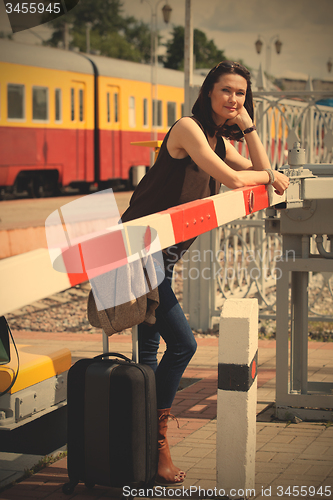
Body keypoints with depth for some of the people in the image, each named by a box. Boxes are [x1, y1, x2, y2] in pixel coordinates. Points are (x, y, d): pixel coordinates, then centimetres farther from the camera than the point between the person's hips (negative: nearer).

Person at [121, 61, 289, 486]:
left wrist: (247, 126, 3)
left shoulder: (221, 142, 14)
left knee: (150, 346, 11)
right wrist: (269, 176, -1)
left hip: (162, 258, 9)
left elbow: (263, 174, 10)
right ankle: (156, 440, -1)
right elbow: (233, 178, -20)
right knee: (182, 344, -10)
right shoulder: (188, 128, -14)